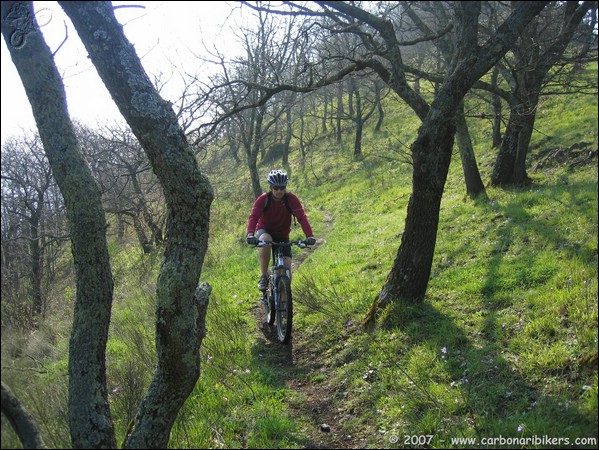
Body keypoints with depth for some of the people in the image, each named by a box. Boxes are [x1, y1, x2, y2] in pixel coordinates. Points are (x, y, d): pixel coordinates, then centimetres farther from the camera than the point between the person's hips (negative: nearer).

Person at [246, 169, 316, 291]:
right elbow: (253, 217, -31)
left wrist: (309, 236, -42)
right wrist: (250, 234, -50)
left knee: (287, 268, -11)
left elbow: (302, 217, -27)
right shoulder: (263, 199, -20)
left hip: (282, 235, 2)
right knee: (265, 241, -38)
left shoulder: (291, 199, -18)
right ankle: (263, 276, -23)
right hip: (264, 231, -2)